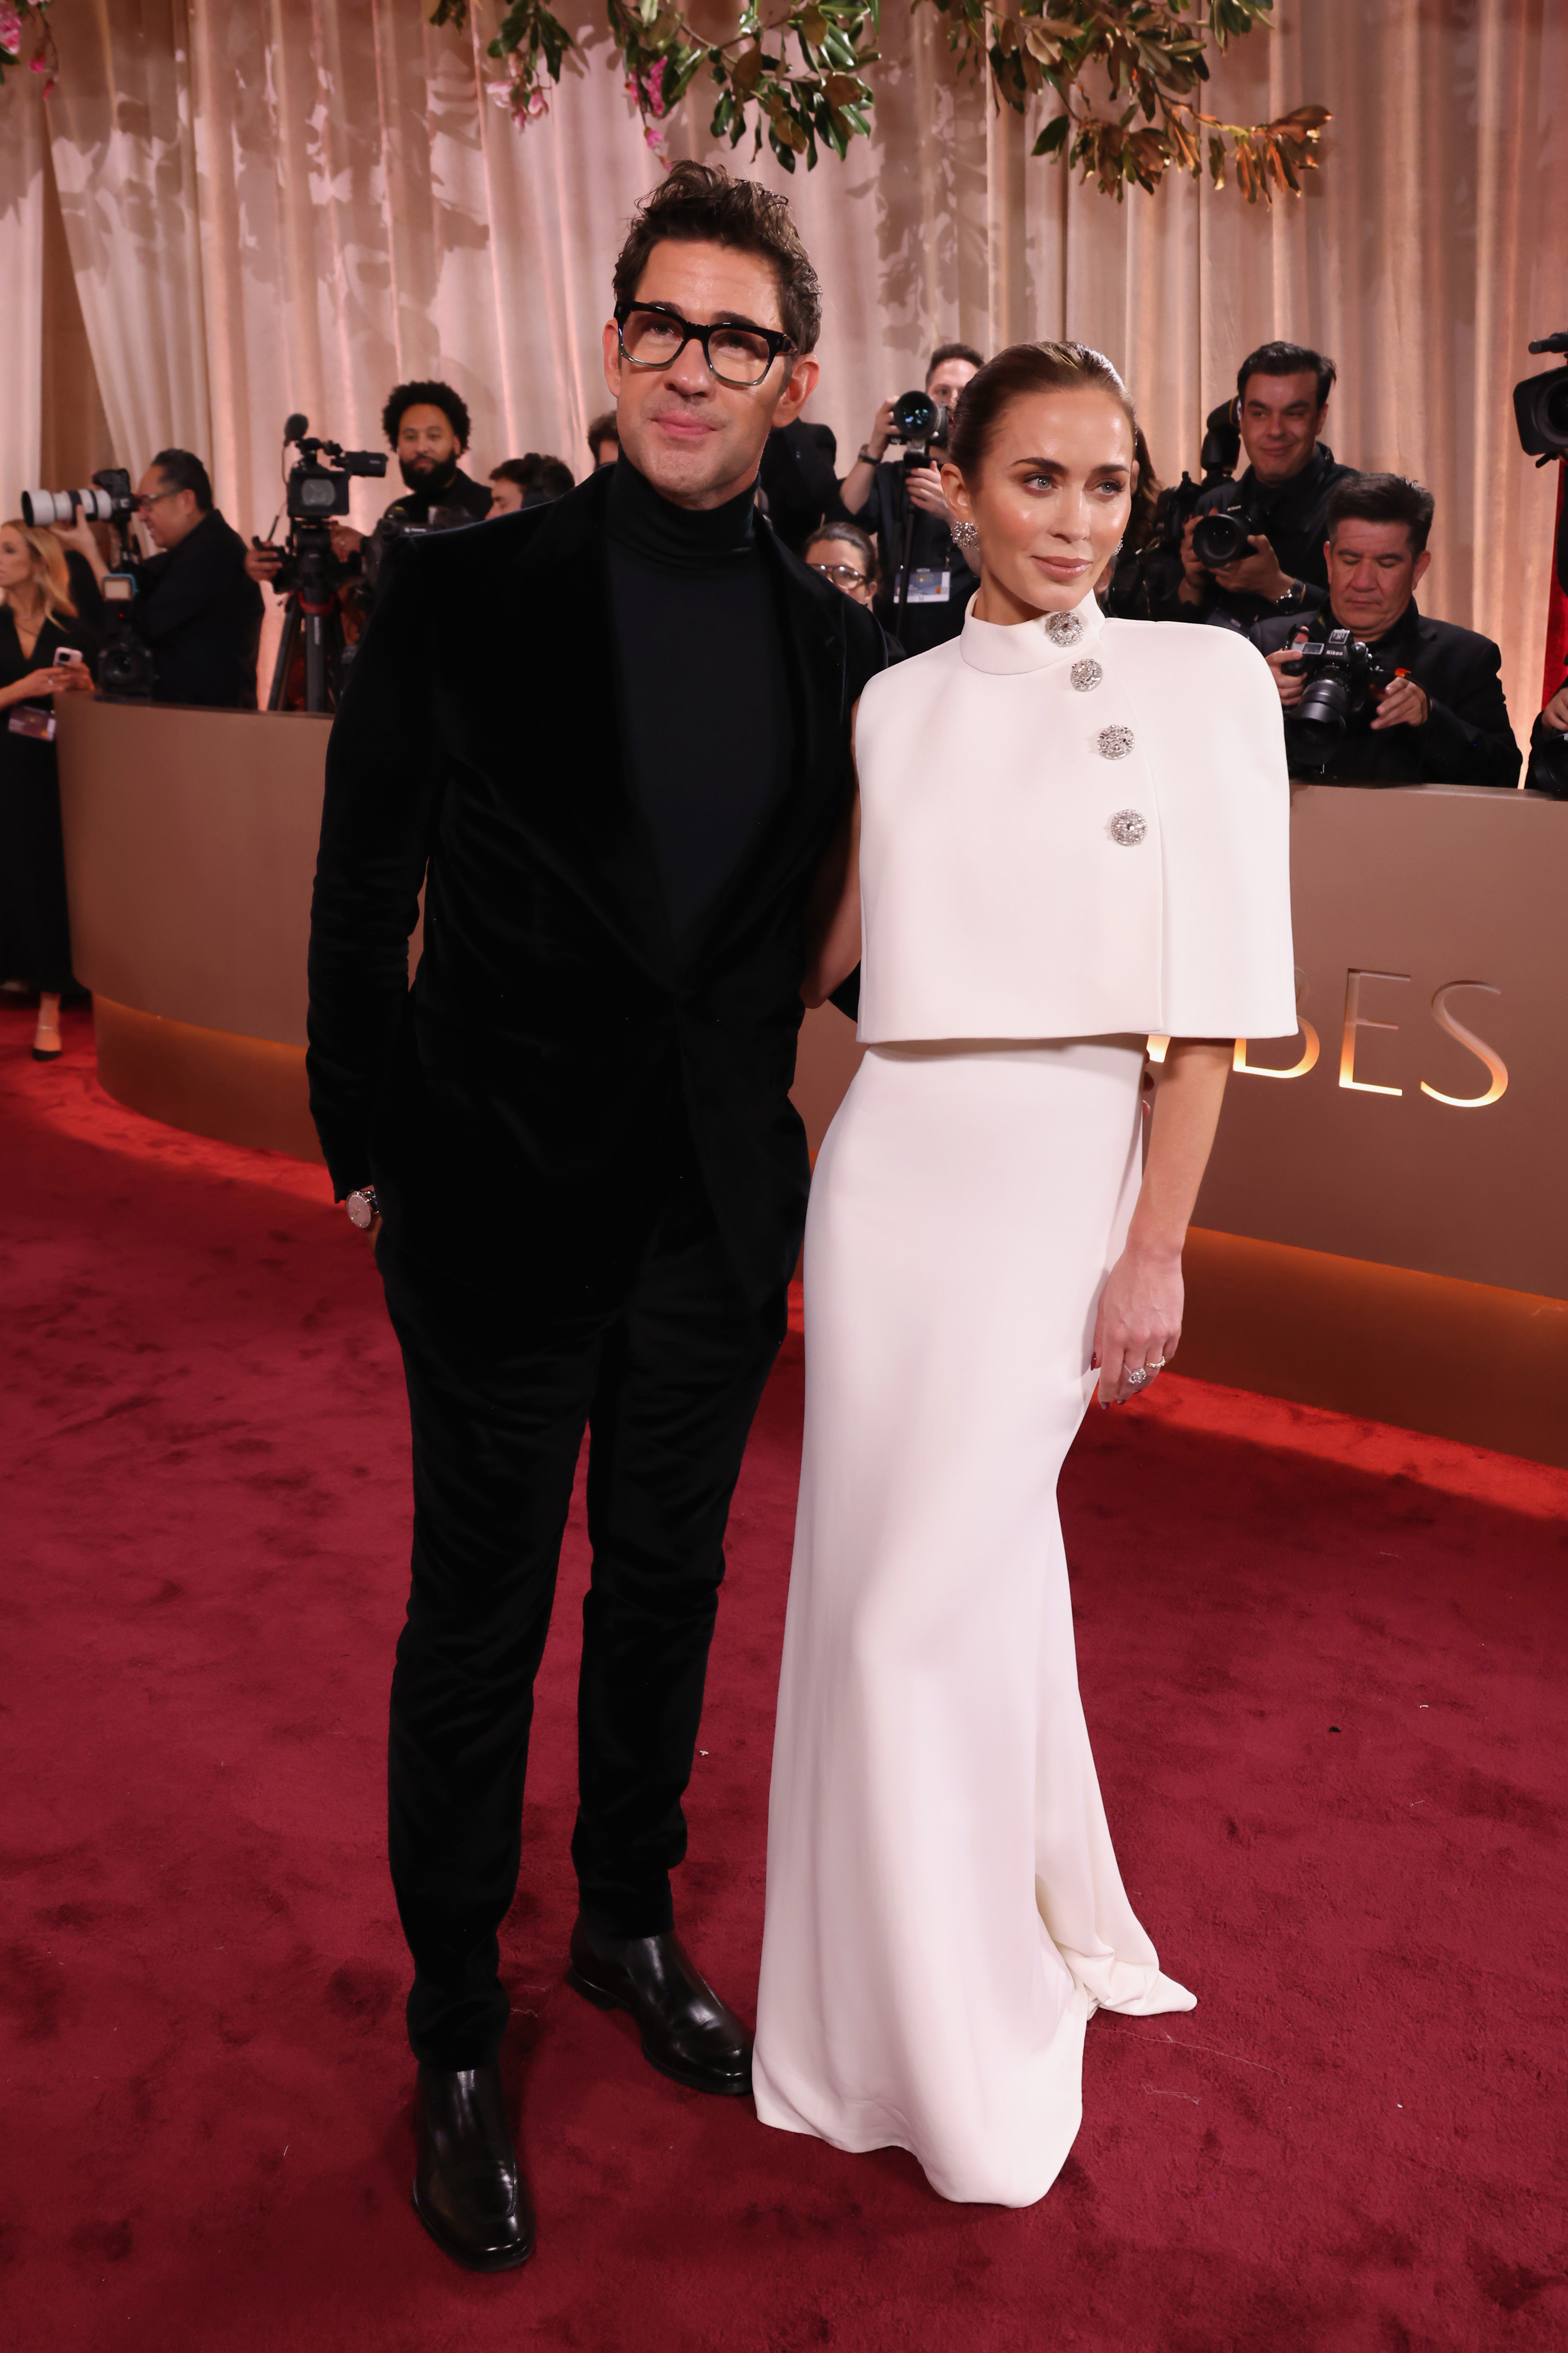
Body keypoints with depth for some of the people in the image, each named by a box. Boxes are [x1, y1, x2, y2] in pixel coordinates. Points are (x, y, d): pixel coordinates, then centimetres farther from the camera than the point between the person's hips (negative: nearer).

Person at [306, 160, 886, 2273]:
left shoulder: (835, 643, 3)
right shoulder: (463, 597, -7)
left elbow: (840, 921, 8)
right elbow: (358, 906, -3)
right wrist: (371, 1156, -3)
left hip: (720, 1218, 4)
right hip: (505, 1207, -3)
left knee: (667, 1592, 19)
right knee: (479, 1623, 10)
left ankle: (630, 1928, 43)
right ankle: (457, 2037, 30)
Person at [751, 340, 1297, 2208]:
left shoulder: (1204, 681, -1)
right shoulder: (898, 704, 9)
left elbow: (1216, 998, -5)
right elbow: (821, 953, 8)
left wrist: (1157, 1247, -9)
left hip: (1065, 1169, -3)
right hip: (890, 1161, 4)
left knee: (932, 1589, 0)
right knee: (922, 1565, 12)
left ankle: (975, 2032, 27)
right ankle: (907, 1974, 38)